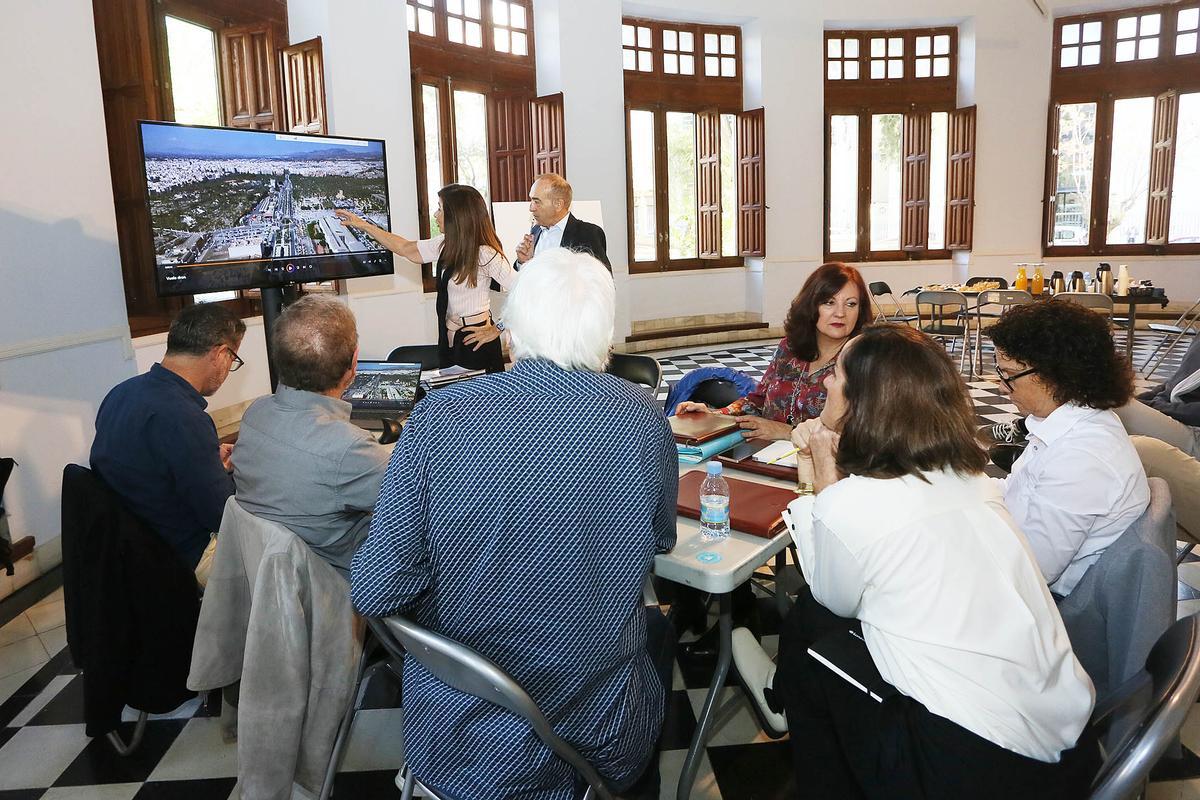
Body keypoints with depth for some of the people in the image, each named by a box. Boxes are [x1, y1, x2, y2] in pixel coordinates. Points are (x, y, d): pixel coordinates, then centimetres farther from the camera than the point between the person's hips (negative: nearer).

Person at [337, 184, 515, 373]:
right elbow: (405, 248, 18)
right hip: (450, 339, 8)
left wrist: (495, 330, -16)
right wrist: (363, 225, 20)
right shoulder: (445, 245, 4)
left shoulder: (485, 254, -20)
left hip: (476, 342, -8)